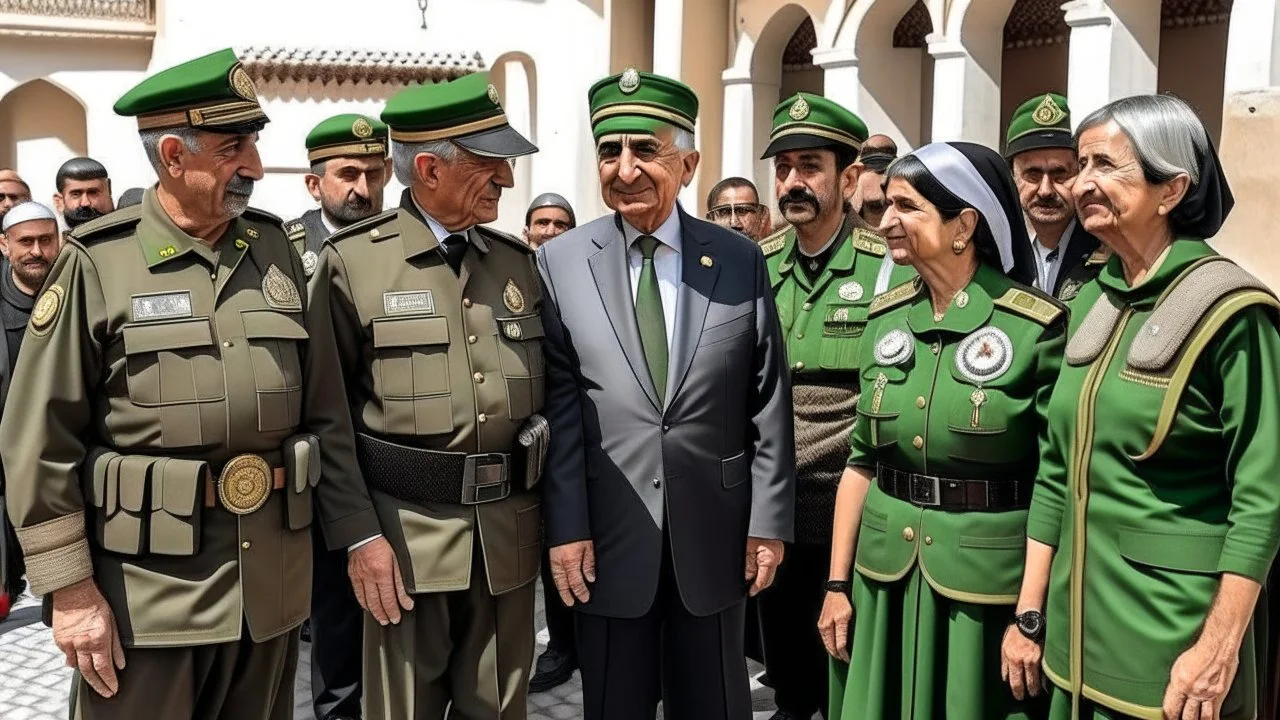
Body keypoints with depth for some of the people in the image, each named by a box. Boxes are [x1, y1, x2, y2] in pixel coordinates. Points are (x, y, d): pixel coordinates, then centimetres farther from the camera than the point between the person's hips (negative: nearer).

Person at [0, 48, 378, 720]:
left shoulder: (275, 250, 5)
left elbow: (324, 409, 8)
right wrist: (69, 588, -9)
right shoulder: (98, 264, -8)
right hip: (146, 583, -4)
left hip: (272, 582, 4)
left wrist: (360, 531, 6)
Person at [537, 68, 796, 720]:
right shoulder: (560, 263, -1)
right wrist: (565, 527, -8)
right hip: (608, 534, 0)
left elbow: (768, 404, 1)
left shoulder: (741, 261, 1)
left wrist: (769, 521, -1)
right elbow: (558, 407, -4)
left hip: (714, 531, 1)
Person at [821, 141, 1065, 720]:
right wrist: (837, 583, 6)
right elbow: (861, 460, 7)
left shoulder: (1038, 326, -13)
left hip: (990, 581, -4)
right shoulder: (886, 317, 3)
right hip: (885, 572, 5)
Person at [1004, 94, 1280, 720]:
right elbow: (1056, 472, 9)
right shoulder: (1091, 303, 6)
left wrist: (1219, 649, -17)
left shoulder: (1229, 311, -13)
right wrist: (1028, 613, 8)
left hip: (1172, 633, -6)